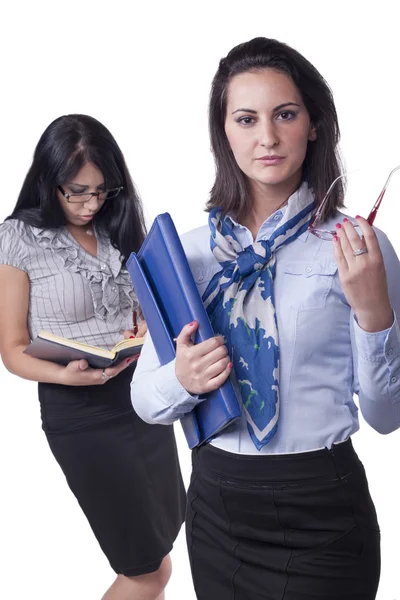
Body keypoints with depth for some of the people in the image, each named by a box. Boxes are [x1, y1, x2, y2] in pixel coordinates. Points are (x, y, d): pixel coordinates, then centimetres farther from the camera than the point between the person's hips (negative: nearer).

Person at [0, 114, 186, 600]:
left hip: (144, 396, 6)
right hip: (79, 412, -6)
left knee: (168, 529, 19)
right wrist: (66, 375, -26)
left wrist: (149, 329, -5)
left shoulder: (119, 229, 6)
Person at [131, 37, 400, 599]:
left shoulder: (354, 243, -9)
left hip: (321, 514, -3)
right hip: (216, 503, 3)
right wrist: (184, 379, -18)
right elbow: (146, 400, 3)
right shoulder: (189, 251, -1)